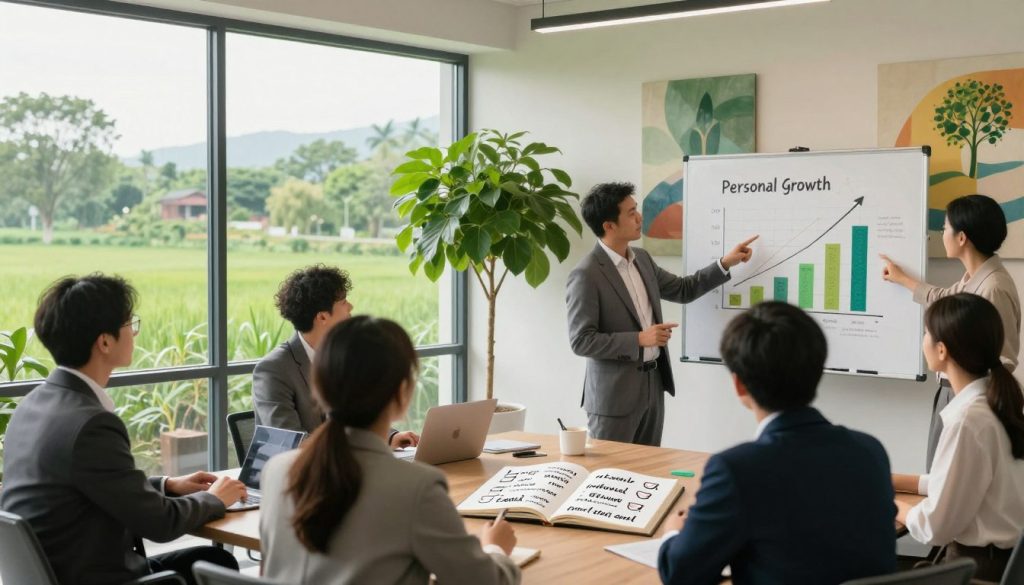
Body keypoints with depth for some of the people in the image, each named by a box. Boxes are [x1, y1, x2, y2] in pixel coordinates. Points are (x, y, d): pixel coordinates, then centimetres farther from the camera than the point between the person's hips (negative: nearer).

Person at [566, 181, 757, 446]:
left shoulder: (641, 258, 8)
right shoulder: (586, 275, -17)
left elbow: (682, 290, 21)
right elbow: (581, 341, -19)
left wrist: (725, 263, 12)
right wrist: (639, 339, -21)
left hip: (653, 383, 8)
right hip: (615, 393, -8)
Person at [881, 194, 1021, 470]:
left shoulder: (993, 288, -24)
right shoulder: (972, 278, 7)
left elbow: (1005, 363, -22)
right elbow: (941, 298, 30)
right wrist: (902, 279, 43)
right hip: (951, 392, 10)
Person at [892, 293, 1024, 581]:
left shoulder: (967, 419, -24)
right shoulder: (995, 402, 4)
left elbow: (936, 527, -19)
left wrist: (890, 506, -1)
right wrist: (892, 481, 16)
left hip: (980, 566, -8)